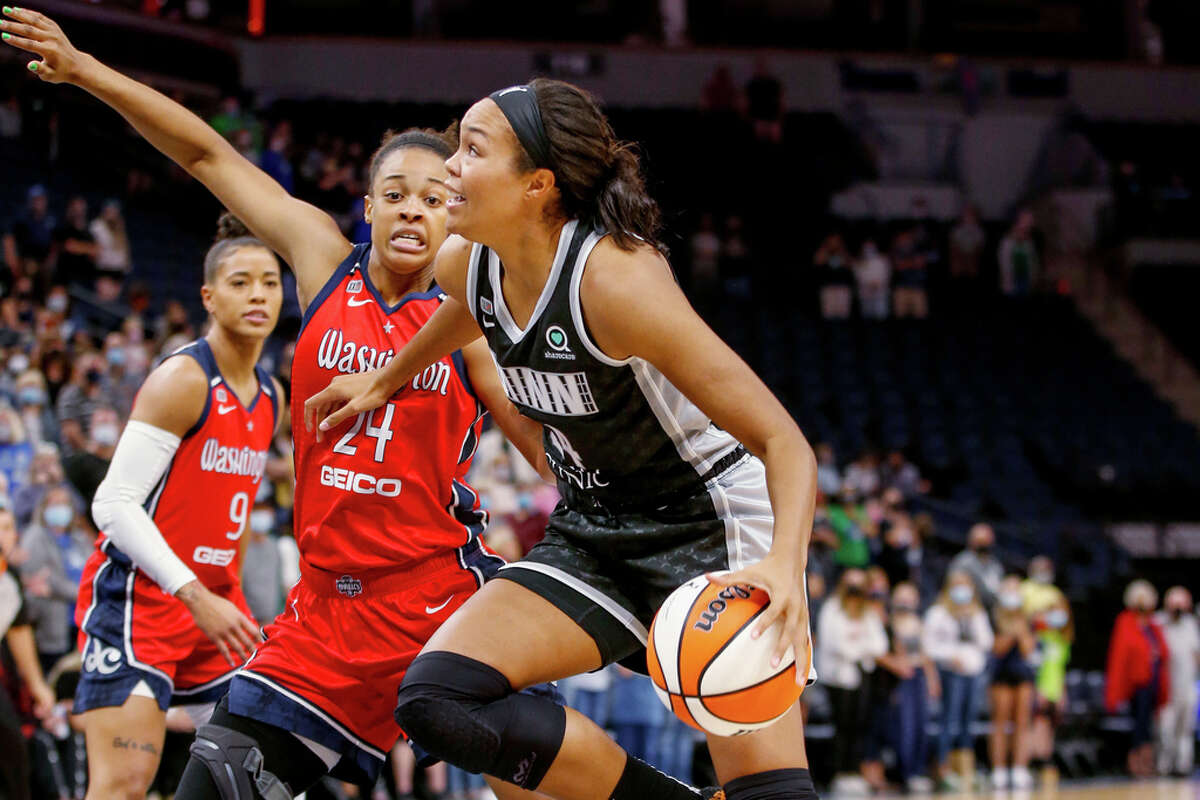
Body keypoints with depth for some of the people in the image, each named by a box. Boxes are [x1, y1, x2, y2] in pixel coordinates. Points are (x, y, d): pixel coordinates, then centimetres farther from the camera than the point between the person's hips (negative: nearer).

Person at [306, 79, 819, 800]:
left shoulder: (615, 278, -27)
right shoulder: (466, 266, -6)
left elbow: (783, 442, -29)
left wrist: (784, 564, -45)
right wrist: (385, 381, 35)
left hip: (711, 523, -7)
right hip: (592, 537, 7)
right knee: (436, 699, -14)